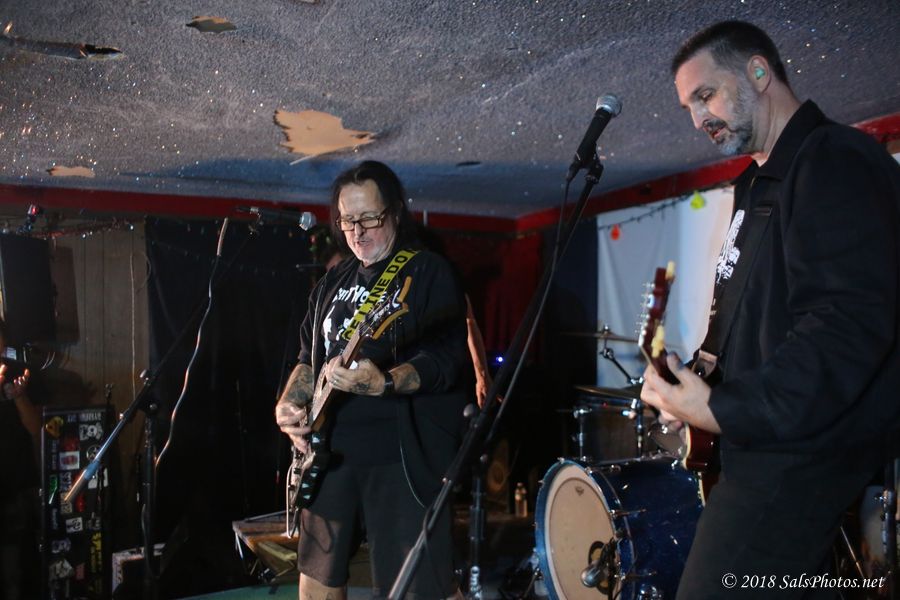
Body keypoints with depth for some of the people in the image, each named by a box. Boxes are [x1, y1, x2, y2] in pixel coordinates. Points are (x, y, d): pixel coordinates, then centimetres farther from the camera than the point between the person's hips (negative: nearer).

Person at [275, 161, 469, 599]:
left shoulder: (429, 273, -6)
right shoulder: (332, 282, 15)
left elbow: (446, 360, -17)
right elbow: (309, 358, 19)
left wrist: (384, 382, -34)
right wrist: (289, 403, 0)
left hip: (403, 452, -7)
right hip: (330, 448, 7)